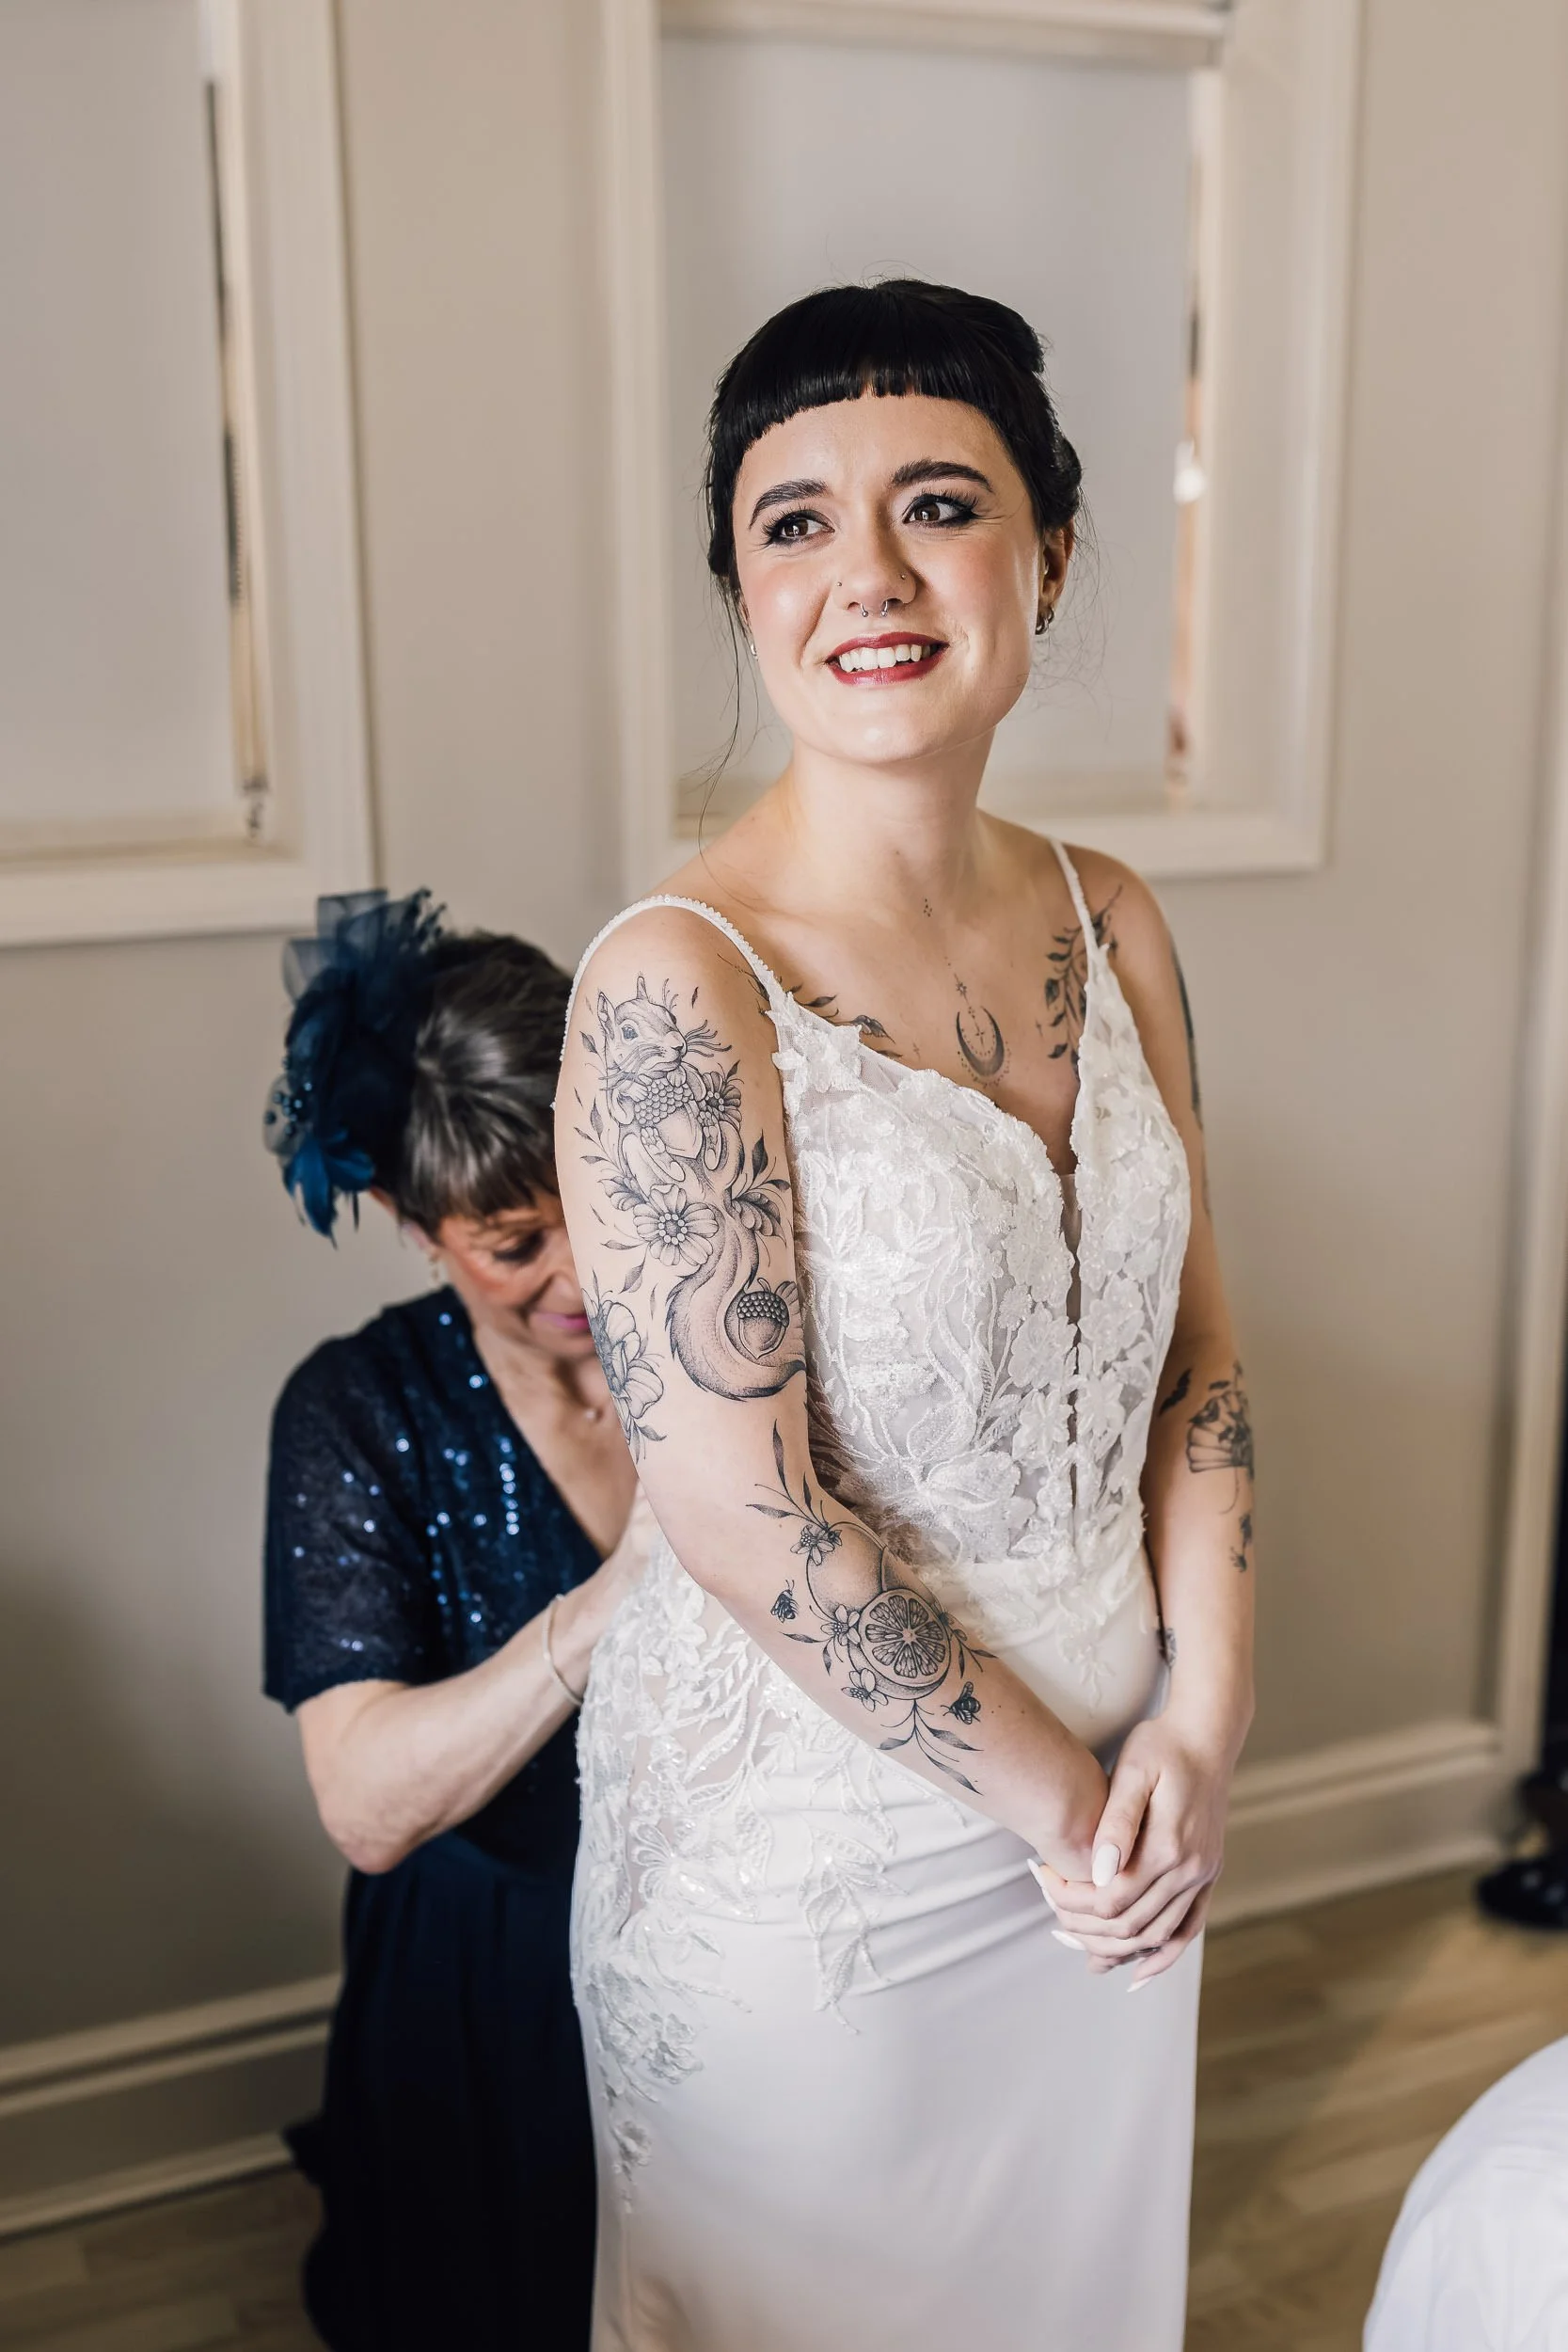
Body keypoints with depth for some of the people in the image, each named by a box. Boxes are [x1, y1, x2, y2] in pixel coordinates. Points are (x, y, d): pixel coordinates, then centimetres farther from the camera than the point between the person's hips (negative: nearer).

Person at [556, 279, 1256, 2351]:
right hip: (802, 1851, -5)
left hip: (1113, 1815, 6)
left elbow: (1197, 1355, 4)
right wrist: (1052, 1794, -12)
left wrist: (1200, 1724, -5)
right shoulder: (677, 985, -21)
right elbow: (740, 1513, -22)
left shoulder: (1112, 929, -1)